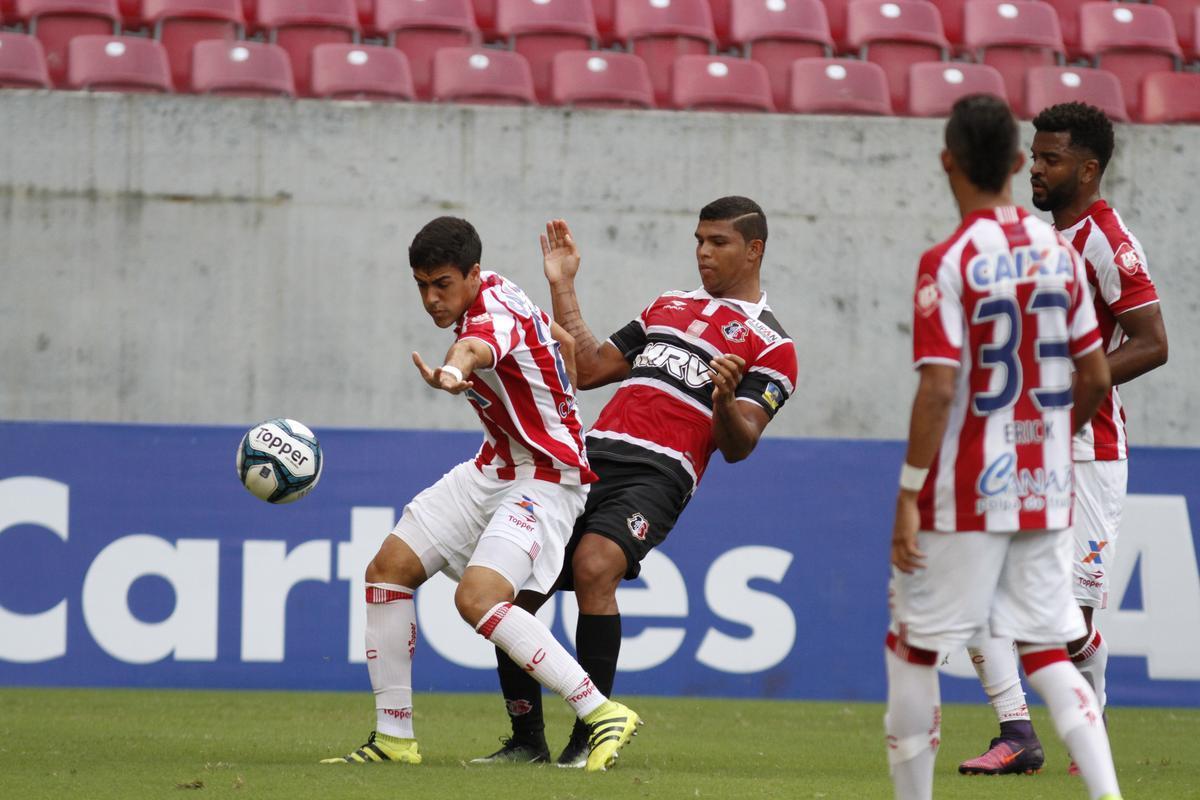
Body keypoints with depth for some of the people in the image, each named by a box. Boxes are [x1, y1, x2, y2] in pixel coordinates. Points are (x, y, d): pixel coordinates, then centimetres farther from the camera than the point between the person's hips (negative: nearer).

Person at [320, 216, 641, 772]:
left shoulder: (494, 314, -24)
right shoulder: (500, 294, 4)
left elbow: (476, 349, -52)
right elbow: (565, 342, 22)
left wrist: (452, 372, -74)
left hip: (546, 481, -11)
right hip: (493, 470, 11)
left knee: (477, 597, -28)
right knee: (388, 570, 3)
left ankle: (602, 715, -22)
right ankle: (393, 739, 10)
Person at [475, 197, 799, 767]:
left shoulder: (770, 345, 6)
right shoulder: (669, 307, 26)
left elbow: (737, 447, -3)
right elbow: (589, 369, 28)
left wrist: (726, 399, -24)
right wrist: (562, 285, 28)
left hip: (657, 473, -6)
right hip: (591, 458, 6)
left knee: (593, 567, -32)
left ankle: (591, 736, -23)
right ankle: (526, 741, 11)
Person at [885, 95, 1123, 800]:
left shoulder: (948, 263, -13)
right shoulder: (1060, 252, 3)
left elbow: (938, 389, -19)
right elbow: (1096, 377, 7)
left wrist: (908, 495, -15)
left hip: (965, 491, -5)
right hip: (1046, 490, 5)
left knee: (913, 649, 8)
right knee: (1048, 652, 9)